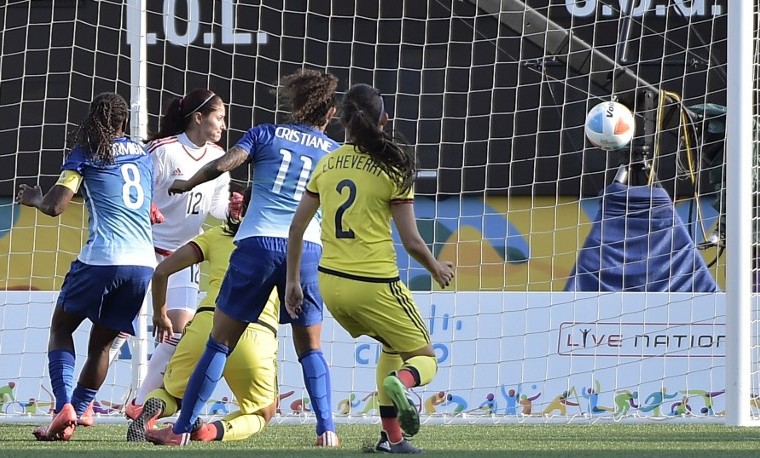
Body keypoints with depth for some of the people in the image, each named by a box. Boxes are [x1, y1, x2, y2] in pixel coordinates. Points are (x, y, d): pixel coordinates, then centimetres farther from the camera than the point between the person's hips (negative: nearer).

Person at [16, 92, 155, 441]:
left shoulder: (86, 153, 3)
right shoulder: (143, 155, 18)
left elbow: (55, 206, -5)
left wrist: (33, 198, 16)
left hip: (102, 258, -4)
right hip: (144, 263, 4)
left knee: (61, 327, 12)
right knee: (101, 342, 18)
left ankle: (64, 406, -9)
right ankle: (75, 415, 16)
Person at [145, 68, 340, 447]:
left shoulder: (266, 134, 8)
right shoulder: (333, 152, 13)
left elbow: (222, 164, -4)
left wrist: (186, 184, 12)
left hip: (257, 244, -1)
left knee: (219, 342, 4)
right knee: (310, 348, 14)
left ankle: (181, 429, 4)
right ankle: (326, 430, 2)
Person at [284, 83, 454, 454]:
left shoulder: (326, 165, 5)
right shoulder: (392, 168, -7)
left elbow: (296, 228, 7)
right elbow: (412, 242, -7)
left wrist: (292, 281, 18)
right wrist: (437, 269, 13)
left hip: (331, 284, 5)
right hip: (374, 285, -5)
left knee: (392, 345, 28)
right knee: (425, 358, 11)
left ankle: (392, 437, 20)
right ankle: (401, 381, -26)